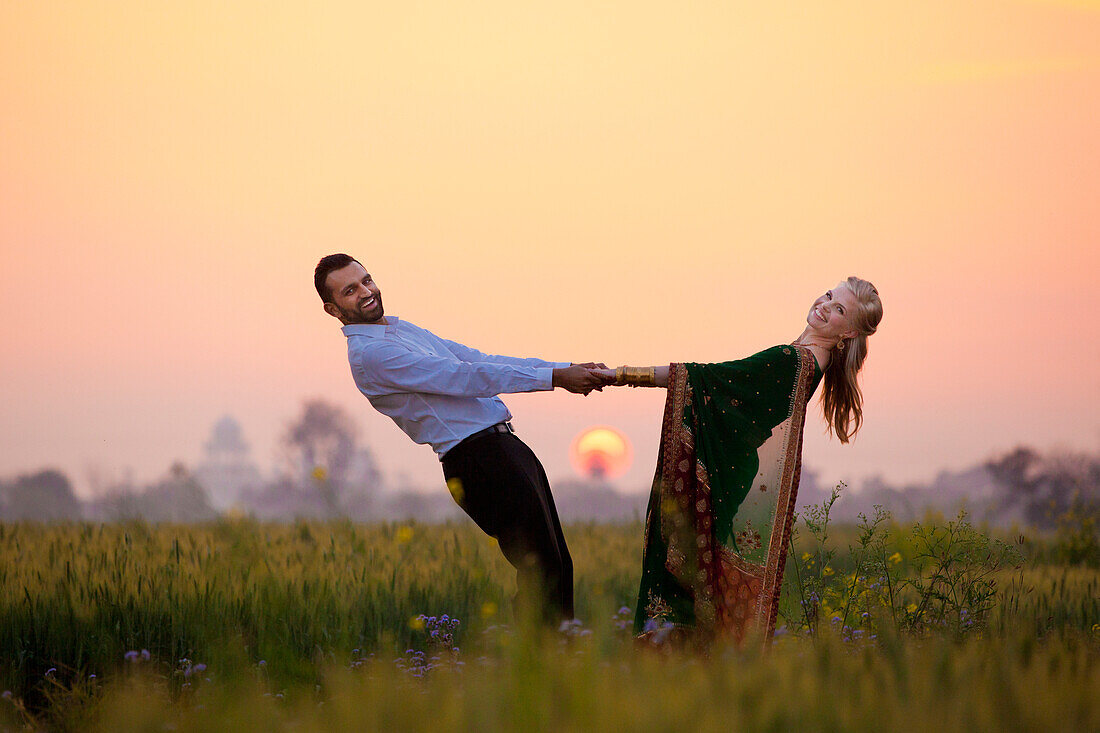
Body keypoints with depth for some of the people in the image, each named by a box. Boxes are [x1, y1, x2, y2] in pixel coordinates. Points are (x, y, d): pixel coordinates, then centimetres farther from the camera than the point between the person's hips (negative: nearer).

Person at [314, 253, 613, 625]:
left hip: (505, 445, 10)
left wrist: (569, 367, 11)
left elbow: (479, 359, 18)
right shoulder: (370, 354, -13)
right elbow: (468, 378, -17)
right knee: (541, 569, -13)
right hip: (479, 457, -10)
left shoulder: (404, 330, 19)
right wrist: (554, 377, -17)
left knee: (556, 566, 10)